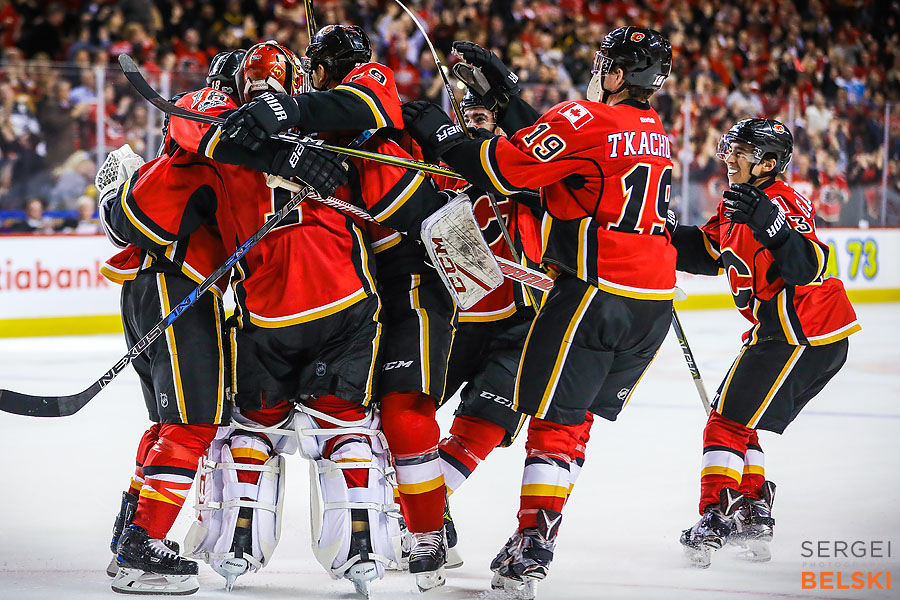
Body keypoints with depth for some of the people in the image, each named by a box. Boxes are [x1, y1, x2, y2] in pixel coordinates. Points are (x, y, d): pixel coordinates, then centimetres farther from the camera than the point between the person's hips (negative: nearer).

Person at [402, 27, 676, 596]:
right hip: (655, 300, 8)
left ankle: (532, 546, -6)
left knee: (554, 417, -2)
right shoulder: (654, 132, 14)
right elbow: (551, 147, 22)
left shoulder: (586, 120, -13)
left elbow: (501, 169, -16)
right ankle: (540, 533, 14)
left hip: (599, 289, -8)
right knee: (574, 417, 14)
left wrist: (440, 132, -3)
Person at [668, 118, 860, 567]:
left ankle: (717, 518, -12)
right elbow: (708, 253, 24)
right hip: (780, 328, 10)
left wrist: (767, 223, -46)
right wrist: (669, 234, 10)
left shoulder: (782, 204, -20)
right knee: (737, 419, 17)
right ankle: (752, 513, 22)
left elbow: (808, 266, -34)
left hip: (804, 334, -10)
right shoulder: (736, 202, 11)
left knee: (730, 419, -10)